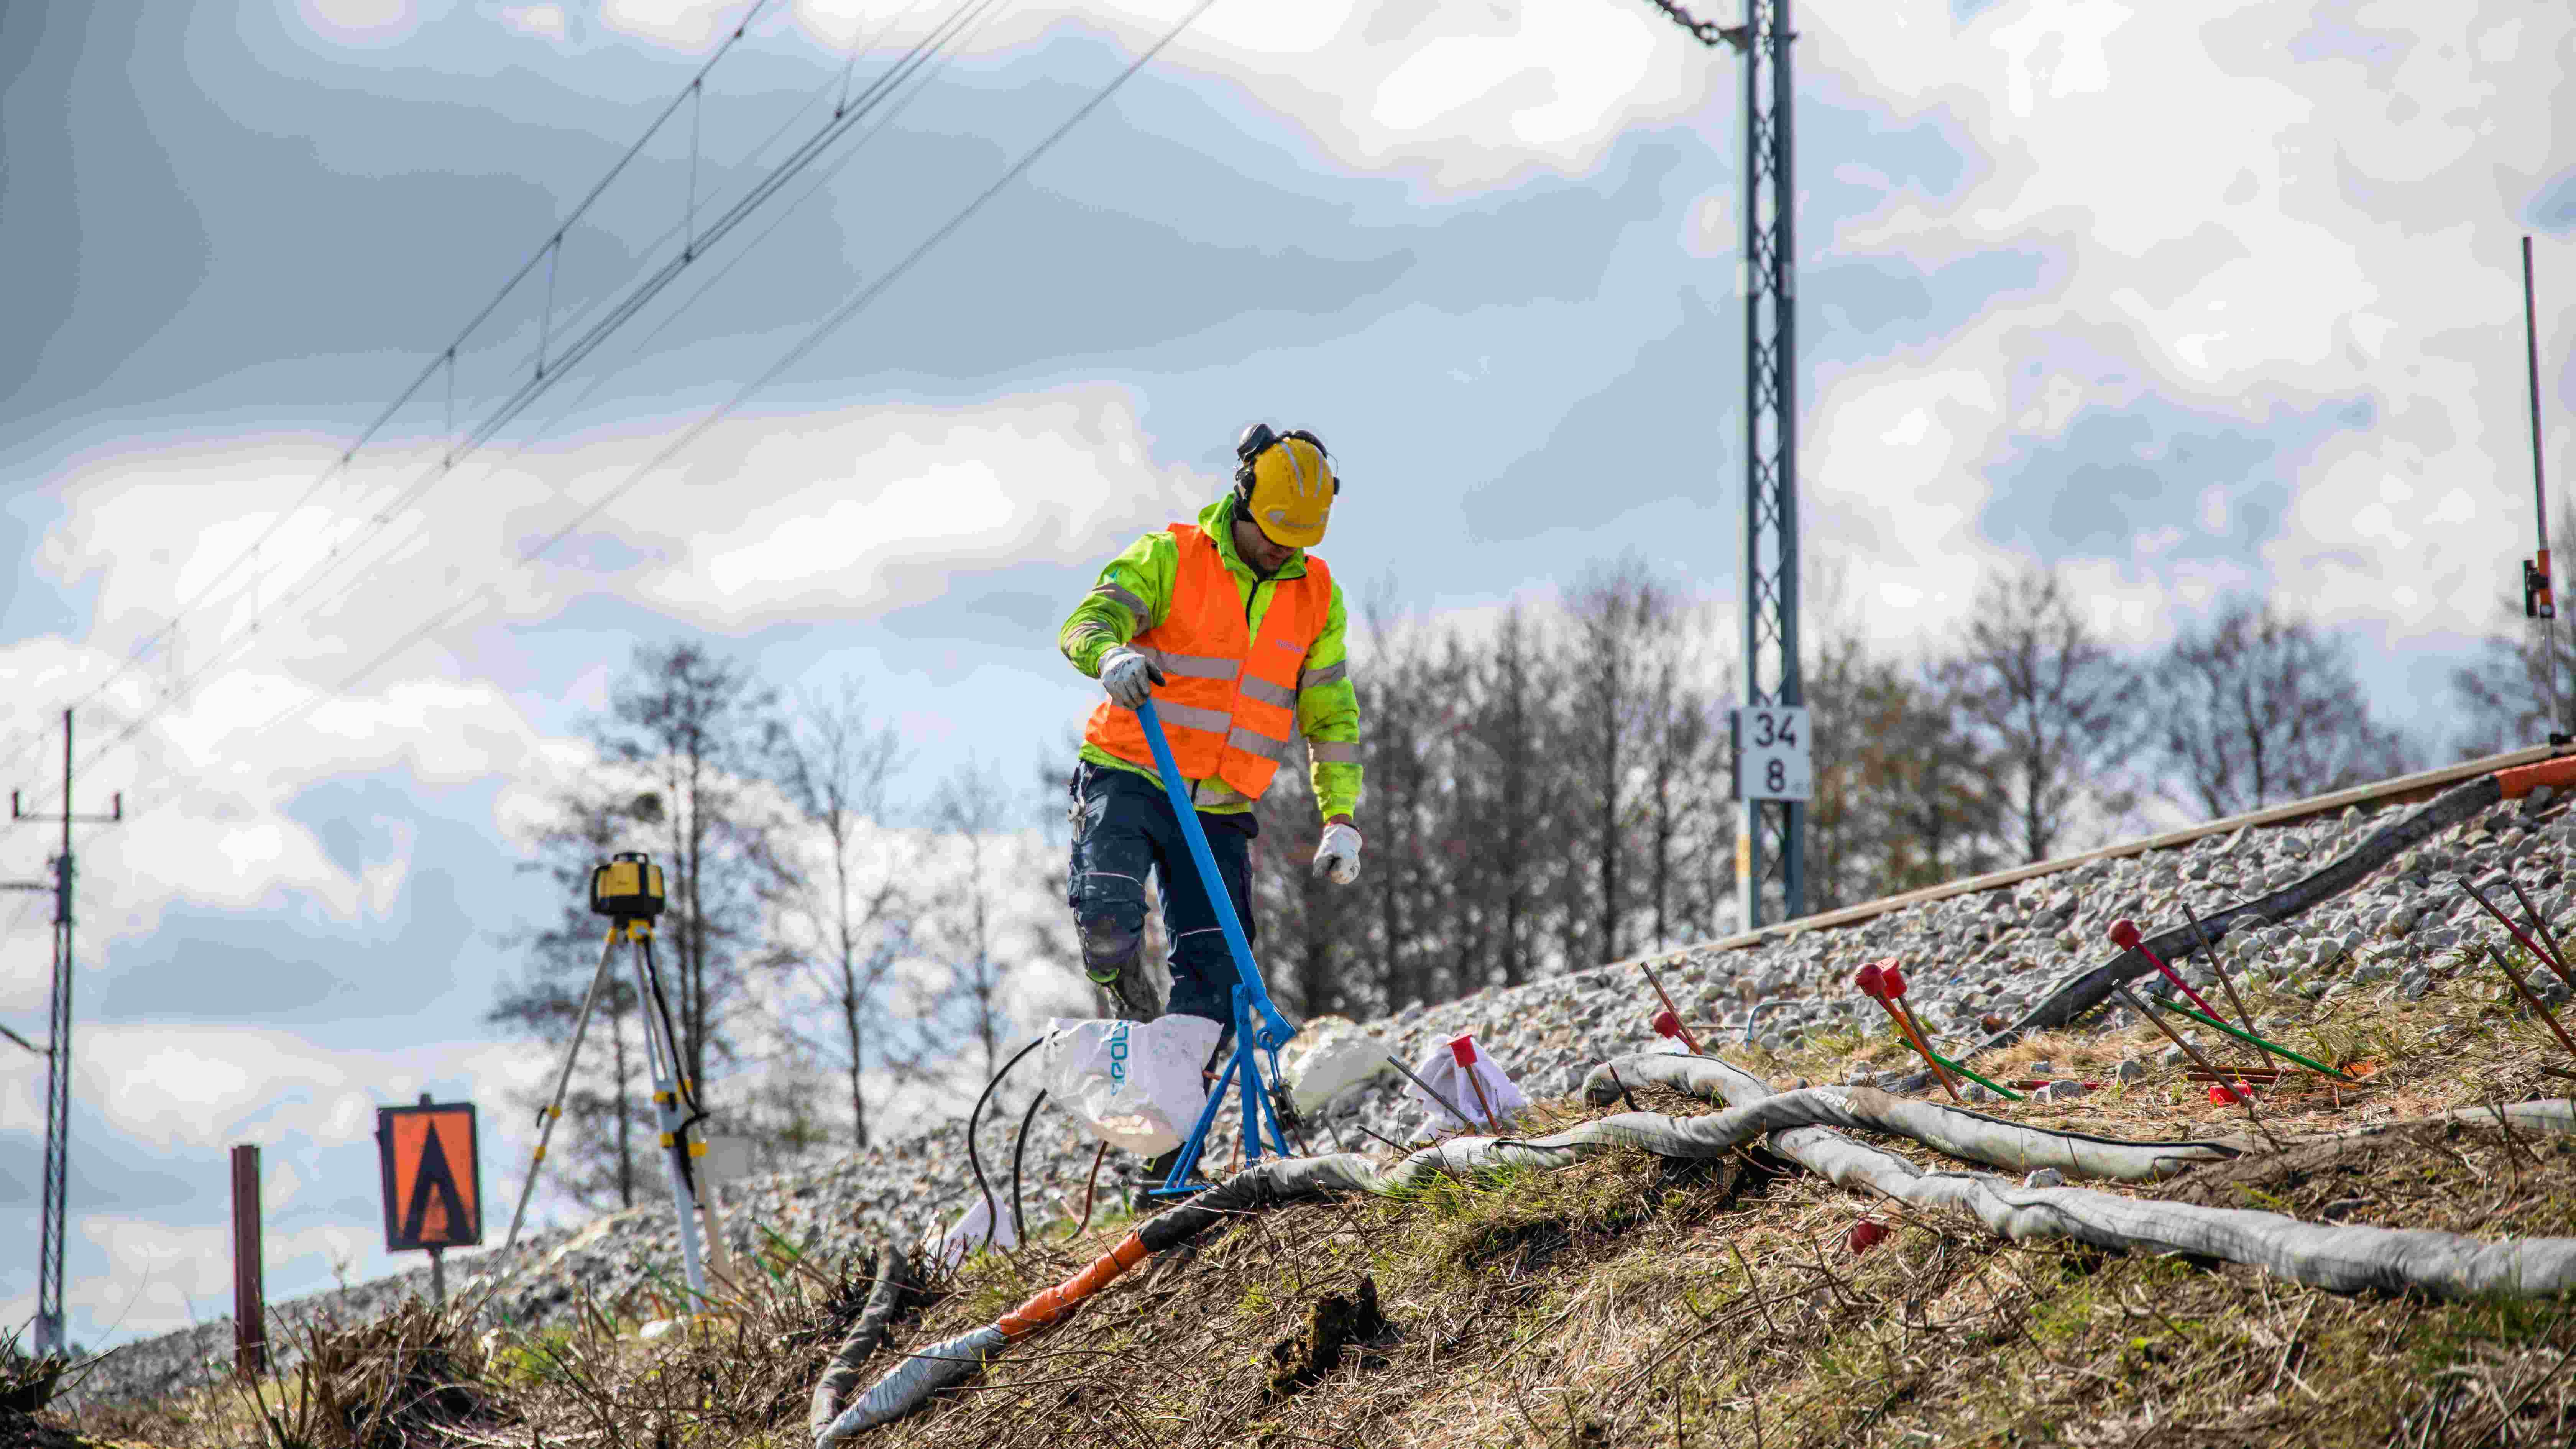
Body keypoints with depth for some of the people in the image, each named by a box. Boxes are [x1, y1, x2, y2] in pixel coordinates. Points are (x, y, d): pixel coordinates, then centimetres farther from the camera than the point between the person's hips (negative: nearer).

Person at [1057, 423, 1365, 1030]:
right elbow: (1087, 623, -14)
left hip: (1219, 810, 4)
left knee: (1216, 982, -6)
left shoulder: (1318, 597, 10)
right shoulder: (1171, 558, -2)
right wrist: (1111, 656, -39)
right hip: (1131, 778, -3)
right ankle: (1129, 1003, 7)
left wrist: (1342, 820, 4)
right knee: (1108, 917, -25)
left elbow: (1333, 717, 14)